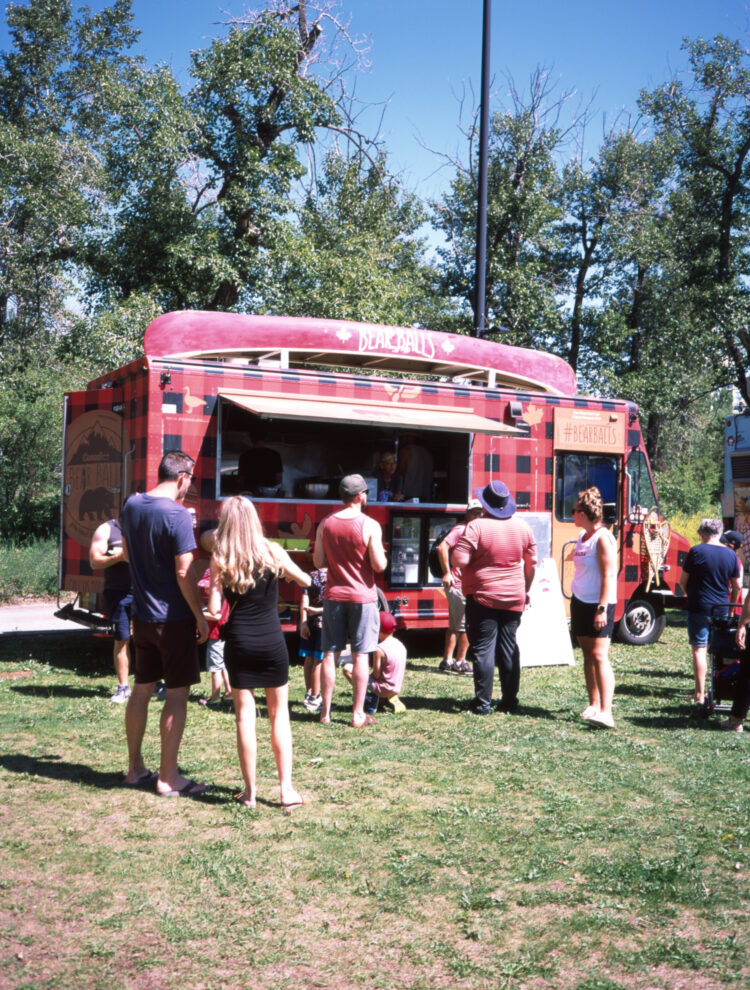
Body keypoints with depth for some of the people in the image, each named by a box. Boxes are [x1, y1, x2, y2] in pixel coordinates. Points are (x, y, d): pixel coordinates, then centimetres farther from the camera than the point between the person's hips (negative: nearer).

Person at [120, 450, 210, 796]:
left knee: (141, 689, 15)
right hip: (173, 618, -8)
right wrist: (201, 617, -11)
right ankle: (168, 777, 6)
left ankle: (135, 768, 25)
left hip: (142, 615, 8)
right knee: (177, 694, 1)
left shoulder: (131, 506, 4)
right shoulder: (177, 515, -19)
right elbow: (184, 573, -20)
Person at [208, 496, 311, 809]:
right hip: (272, 642, 1)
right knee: (279, 714, 11)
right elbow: (305, 581, 10)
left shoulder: (220, 560, -7)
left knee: (245, 715, 6)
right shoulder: (273, 552, -4)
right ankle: (286, 789, 10)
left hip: (238, 643, -1)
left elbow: (214, 608, -11)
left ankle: (250, 791, 11)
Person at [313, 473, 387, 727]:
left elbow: (318, 561, 5)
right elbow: (379, 565, -12)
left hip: (334, 595, 4)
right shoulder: (370, 526, -11)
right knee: (360, 655, 2)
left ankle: (325, 711, 13)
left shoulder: (325, 524, 2)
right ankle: (358, 714, 5)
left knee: (330, 653, 9)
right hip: (362, 597, -3)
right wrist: (379, 551, 8)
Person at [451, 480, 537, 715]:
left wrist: (454, 552, 3)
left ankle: (483, 703, 1)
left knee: (483, 650, -1)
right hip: (513, 599, 5)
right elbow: (531, 562, 11)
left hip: (483, 598, -5)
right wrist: (525, 590, 23)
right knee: (509, 649, 11)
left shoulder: (476, 526, -13)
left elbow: (459, 560, -19)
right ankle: (510, 701, 16)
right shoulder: (522, 526, 4)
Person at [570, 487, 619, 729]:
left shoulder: (603, 538, -15)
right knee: (588, 655, 12)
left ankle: (606, 712, -21)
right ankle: (593, 704, 19)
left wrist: (602, 609, -24)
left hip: (598, 605, -9)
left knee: (599, 655, -15)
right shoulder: (583, 536, 12)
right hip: (580, 602, 9)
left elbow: (609, 576, -19)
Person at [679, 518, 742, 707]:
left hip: (699, 608, -4)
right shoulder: (731, 555, 4)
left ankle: (699, 694, -2)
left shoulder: (696, 551, -9)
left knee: (699, 650, -1)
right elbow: (737, 587, 8)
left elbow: (683, 581, -4)